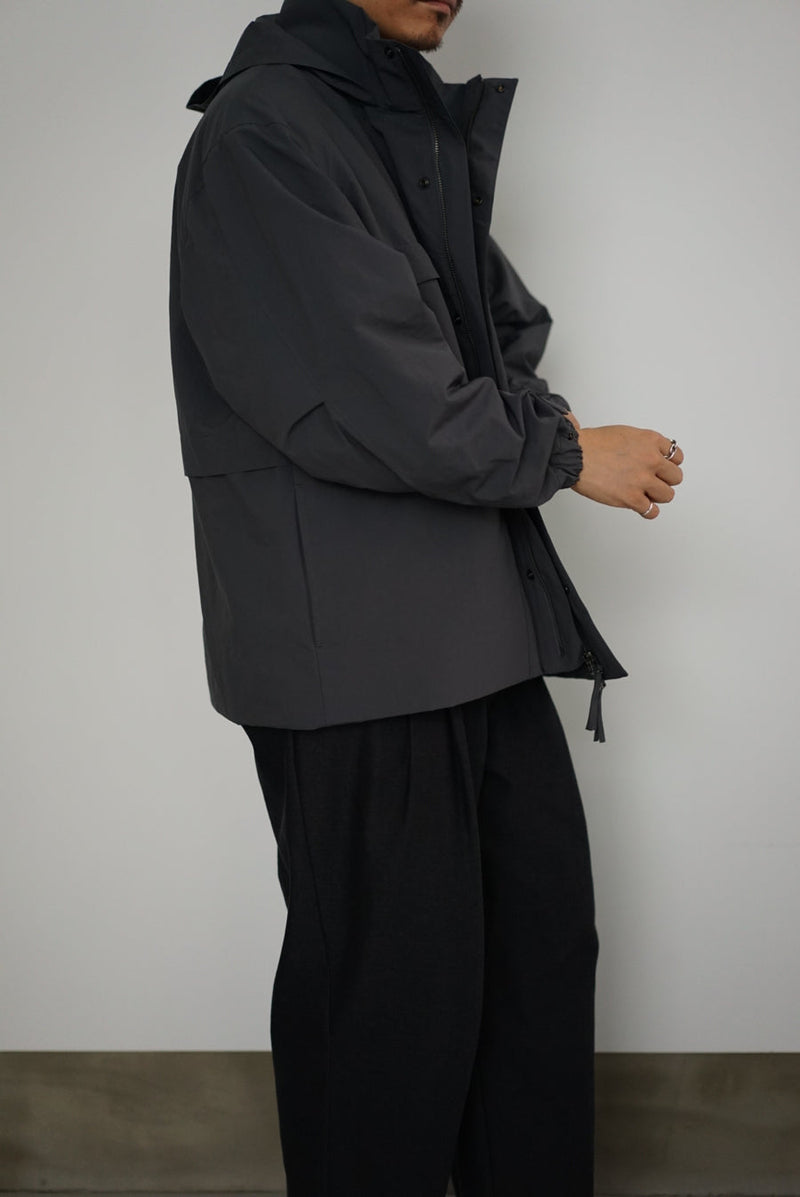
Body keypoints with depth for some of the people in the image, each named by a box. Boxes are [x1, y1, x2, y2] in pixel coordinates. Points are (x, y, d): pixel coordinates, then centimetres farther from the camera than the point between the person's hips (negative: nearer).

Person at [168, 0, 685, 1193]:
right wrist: (566, 452, -8)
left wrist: (535, 418, -4)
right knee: (395, 978, 3)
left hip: (478, 623, 9)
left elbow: (509, 334, 17)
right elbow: (378, 405, -19)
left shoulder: (426, 131, 16)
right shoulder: (263, 128, -12)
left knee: (545, 931, 14)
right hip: (353, 642, -8)